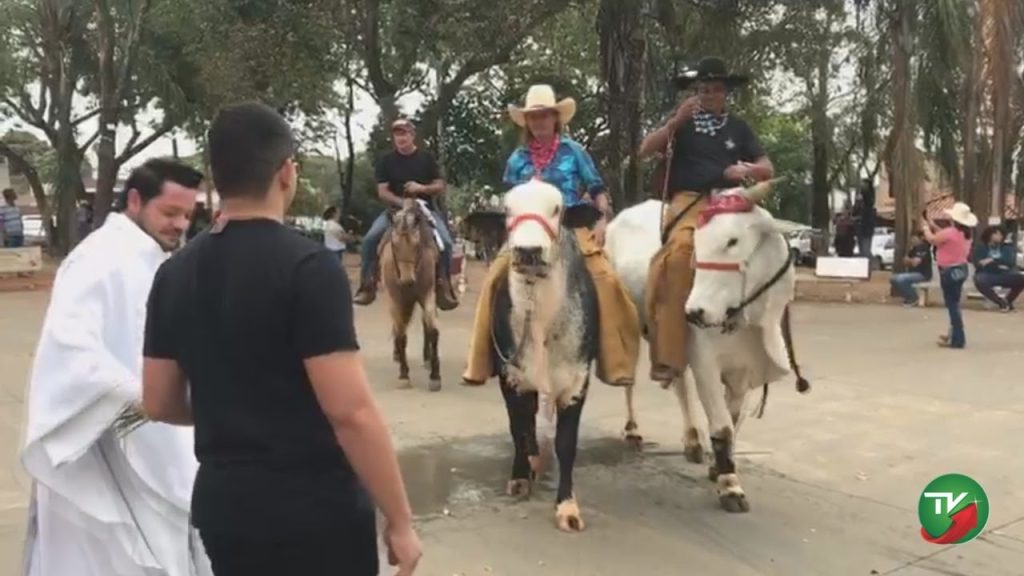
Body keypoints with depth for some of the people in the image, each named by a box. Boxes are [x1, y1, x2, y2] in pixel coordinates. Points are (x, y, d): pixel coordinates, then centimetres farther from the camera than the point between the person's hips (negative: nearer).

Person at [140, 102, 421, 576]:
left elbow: (159, 404, 9)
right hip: (315, 509, -6)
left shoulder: (175, 273, 2)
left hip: (222, 503, 6)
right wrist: (400, 520, -12)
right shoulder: (307, 266, -17)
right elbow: (350, 412, -21)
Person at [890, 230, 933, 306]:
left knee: (900, 279, -30)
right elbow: (905, 262, 16)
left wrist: (908, 260, 0)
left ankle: (914, 299, -11)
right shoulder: (914, 248, 15)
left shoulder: (924, 248, -14)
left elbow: (915, 263, -21)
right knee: (893, 279, -3)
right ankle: (908, 297, 5)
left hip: (923, 275, -10)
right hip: (913, 273, 10)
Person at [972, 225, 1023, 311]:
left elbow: (1010, 263, -6)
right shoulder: (981, 248, 1)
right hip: (987, 275, -3)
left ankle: (1007, 301, -2)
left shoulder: (1006, 248, 10)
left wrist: (993, 260, -17)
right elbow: (978, 264, -13)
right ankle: (1001, 302, -19)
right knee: (979, 281, -39)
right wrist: (998, 265, -12)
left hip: (1003, 275, 3)